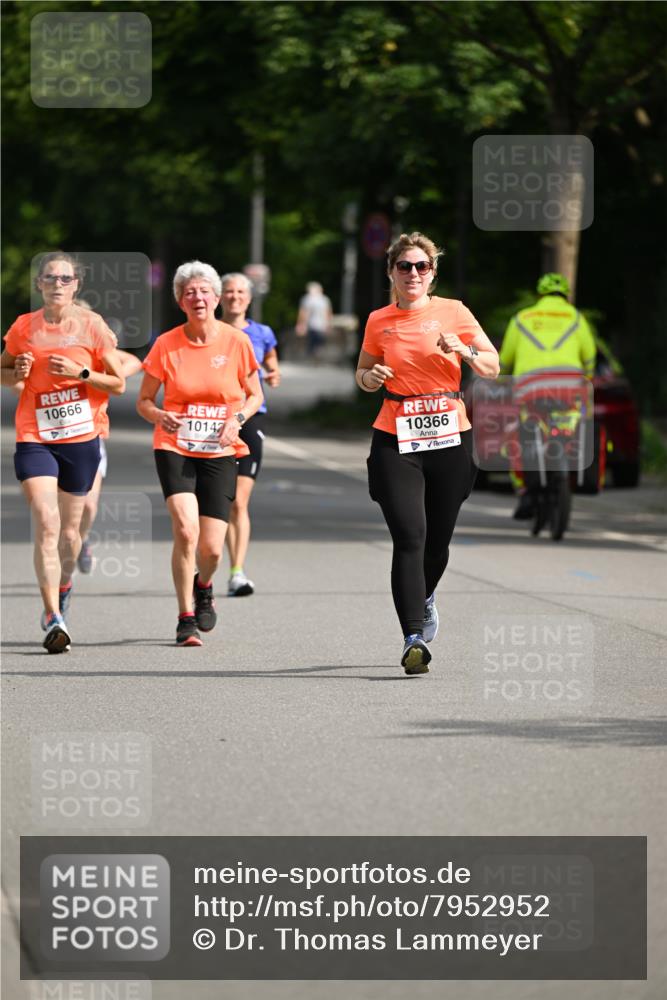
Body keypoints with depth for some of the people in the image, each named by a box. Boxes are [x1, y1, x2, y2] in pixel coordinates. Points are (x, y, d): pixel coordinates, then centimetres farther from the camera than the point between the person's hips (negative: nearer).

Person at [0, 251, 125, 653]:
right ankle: (54, 619, -17)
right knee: (46, 525, -15)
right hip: (35, 438, -1)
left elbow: (118, 383, 1)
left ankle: (63, 588, 42)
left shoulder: (91, 326, -2)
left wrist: (81, 373, -15)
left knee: (69, 530, 11)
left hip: (81, 438, 1)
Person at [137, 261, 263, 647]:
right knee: (185, 529, -21)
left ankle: (204, 586, 34)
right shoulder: (166, 345, -3)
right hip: (175, 448, -1)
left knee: (212, 548, -3)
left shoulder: (236, 342, -2)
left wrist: (238, 419, -10)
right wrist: (160, 417, -17)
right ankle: (186, 618, -7)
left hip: (220, 452, 1)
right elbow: (144, 401, 5)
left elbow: (255, 395, 10)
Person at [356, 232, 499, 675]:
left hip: (451, 439, 1)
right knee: (409, 536, -15)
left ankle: (424, 599, 43)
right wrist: (370, 377, -3)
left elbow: (492, 368, 4)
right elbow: (364, 372, 20)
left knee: (438, 540, 10)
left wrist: (464, 351, -15)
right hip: (396, 442, -1)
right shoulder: (379, 322, 6)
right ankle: (414, 638, -18)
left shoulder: (453, 312, 3)